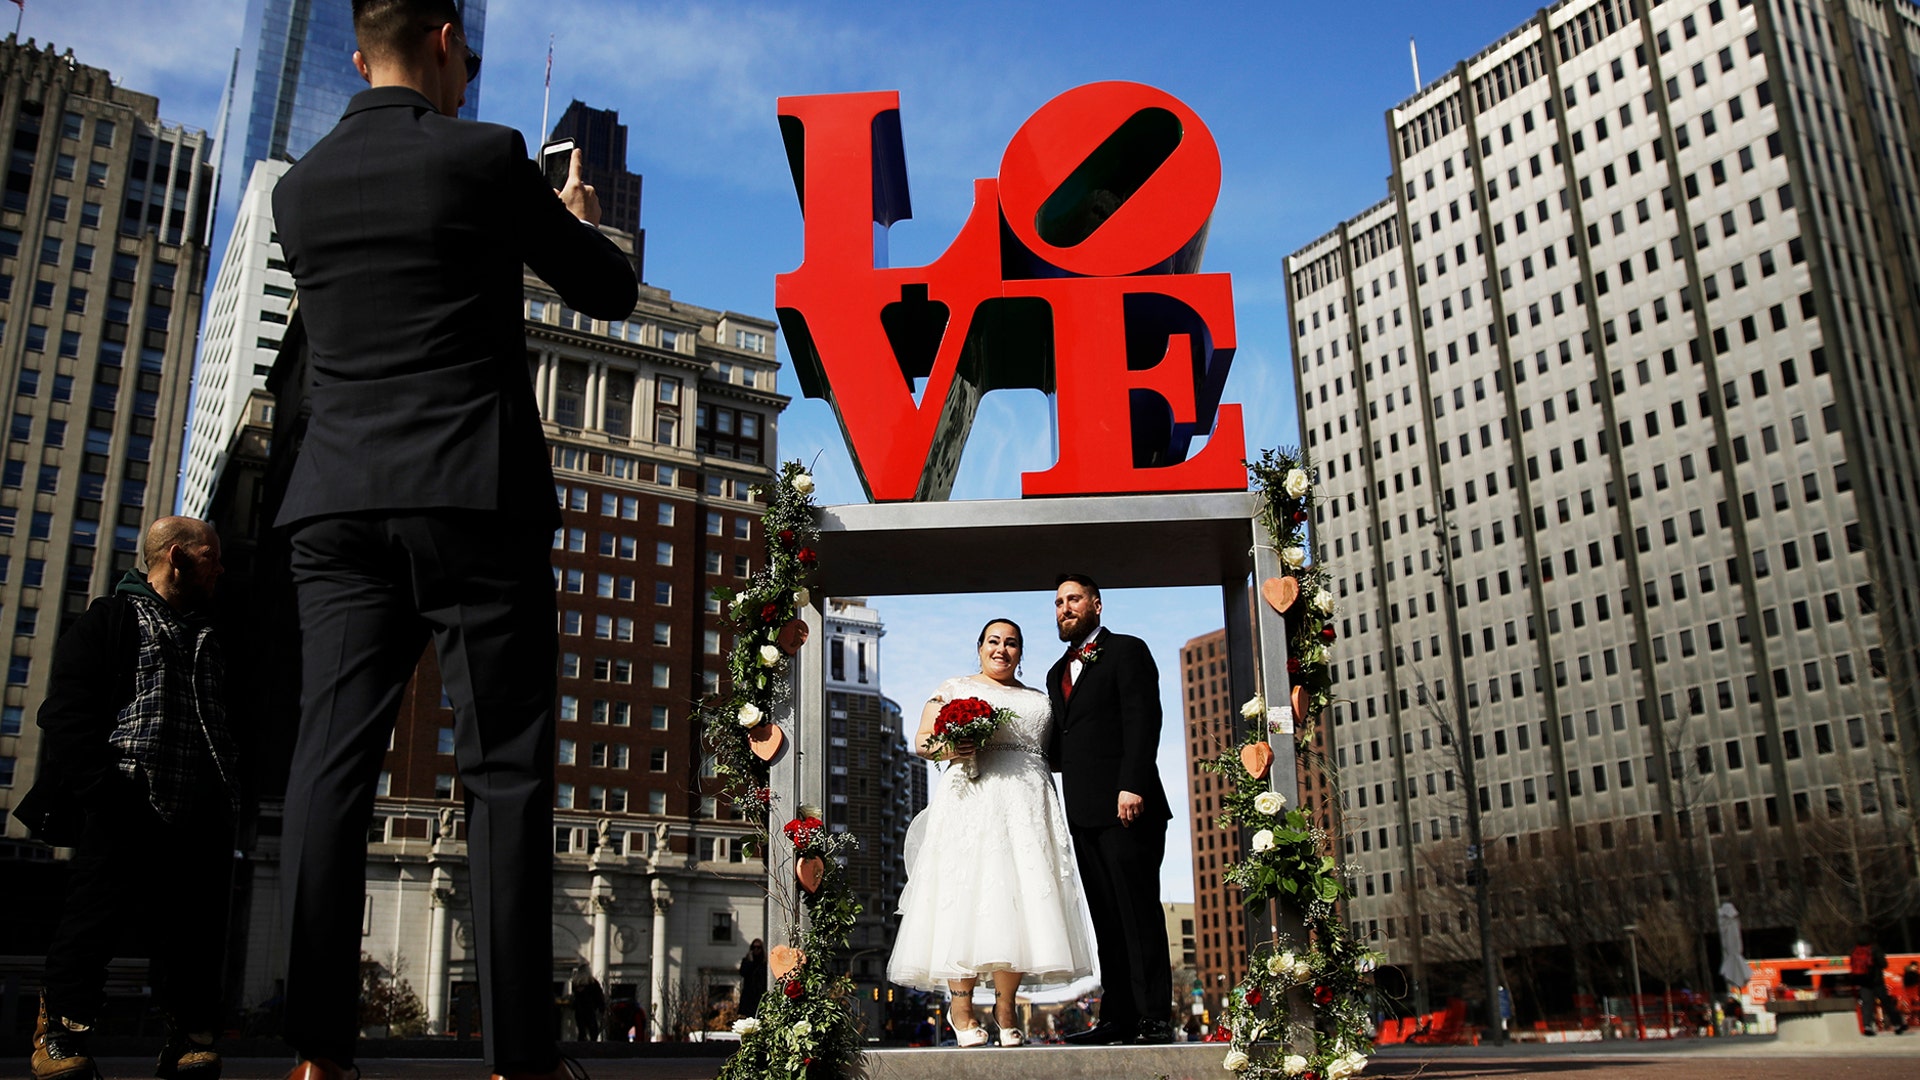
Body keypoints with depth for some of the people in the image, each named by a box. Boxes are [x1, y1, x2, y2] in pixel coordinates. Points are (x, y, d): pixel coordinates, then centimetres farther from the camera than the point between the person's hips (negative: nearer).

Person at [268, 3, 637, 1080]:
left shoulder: (300, 188, 13)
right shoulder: (487, 157, -2)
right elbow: (611, 290, 6)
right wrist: (580, 220, 28)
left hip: (339, 505, 5)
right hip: (474, 501, -5)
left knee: (333, 762, 3)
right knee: (506, 767, -3)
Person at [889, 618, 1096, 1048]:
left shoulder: (1038, 700, 25)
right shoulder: (954, 689, 15)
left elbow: (1053, 753, 23)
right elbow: (922, 741, 8)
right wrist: (947, 749, -12)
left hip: (1027, 803, 3)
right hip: (972, 800, -3)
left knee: (1019, 894, -5)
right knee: (966, 895, -10)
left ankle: (1006, 1005, 2)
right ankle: (962, 1005, -4)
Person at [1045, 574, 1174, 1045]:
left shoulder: (1126, 651, 1)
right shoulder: (1058, 672, 24)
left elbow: (1143, 720, -10)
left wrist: (1132, 786, -20)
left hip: (1126, 806, -7)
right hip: (1084, 811, 7)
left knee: (1139, 913, -7)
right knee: (1106, 918, 7)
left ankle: (1154, 1019, -4)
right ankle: (1118, 1018, 9)